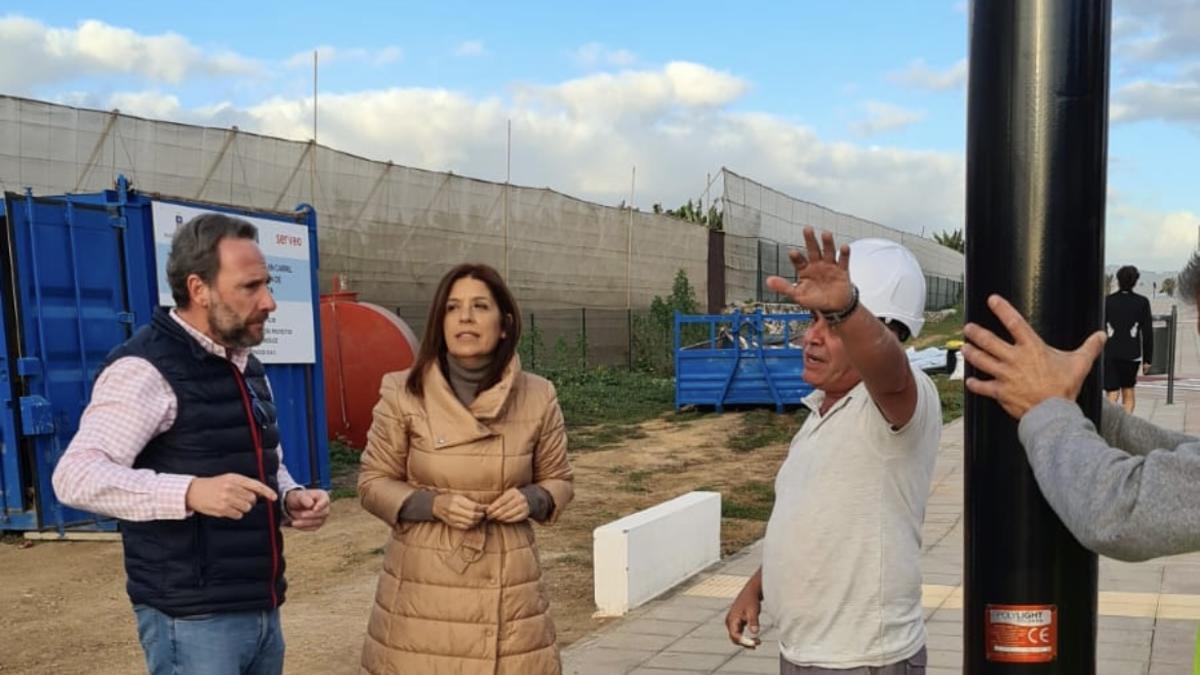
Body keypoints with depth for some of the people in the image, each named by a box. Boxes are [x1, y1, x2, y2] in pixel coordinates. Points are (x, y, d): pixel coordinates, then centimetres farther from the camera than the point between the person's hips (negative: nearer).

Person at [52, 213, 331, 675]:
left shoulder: (247, 368, 14)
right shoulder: (147, 368, -13)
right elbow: (75, 476, -21)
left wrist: (290, 498, 2)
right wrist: (189, 492, -33)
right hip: (192, 619, -8)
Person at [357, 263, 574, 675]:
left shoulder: (537, 397, -1)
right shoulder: (403, 395, -6)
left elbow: (559, 481, 11)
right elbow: (373, 483, 2)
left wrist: (531, 499, -11)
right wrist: (433, 504, -15)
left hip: (507, 587, 1)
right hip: (423, 587, -1)